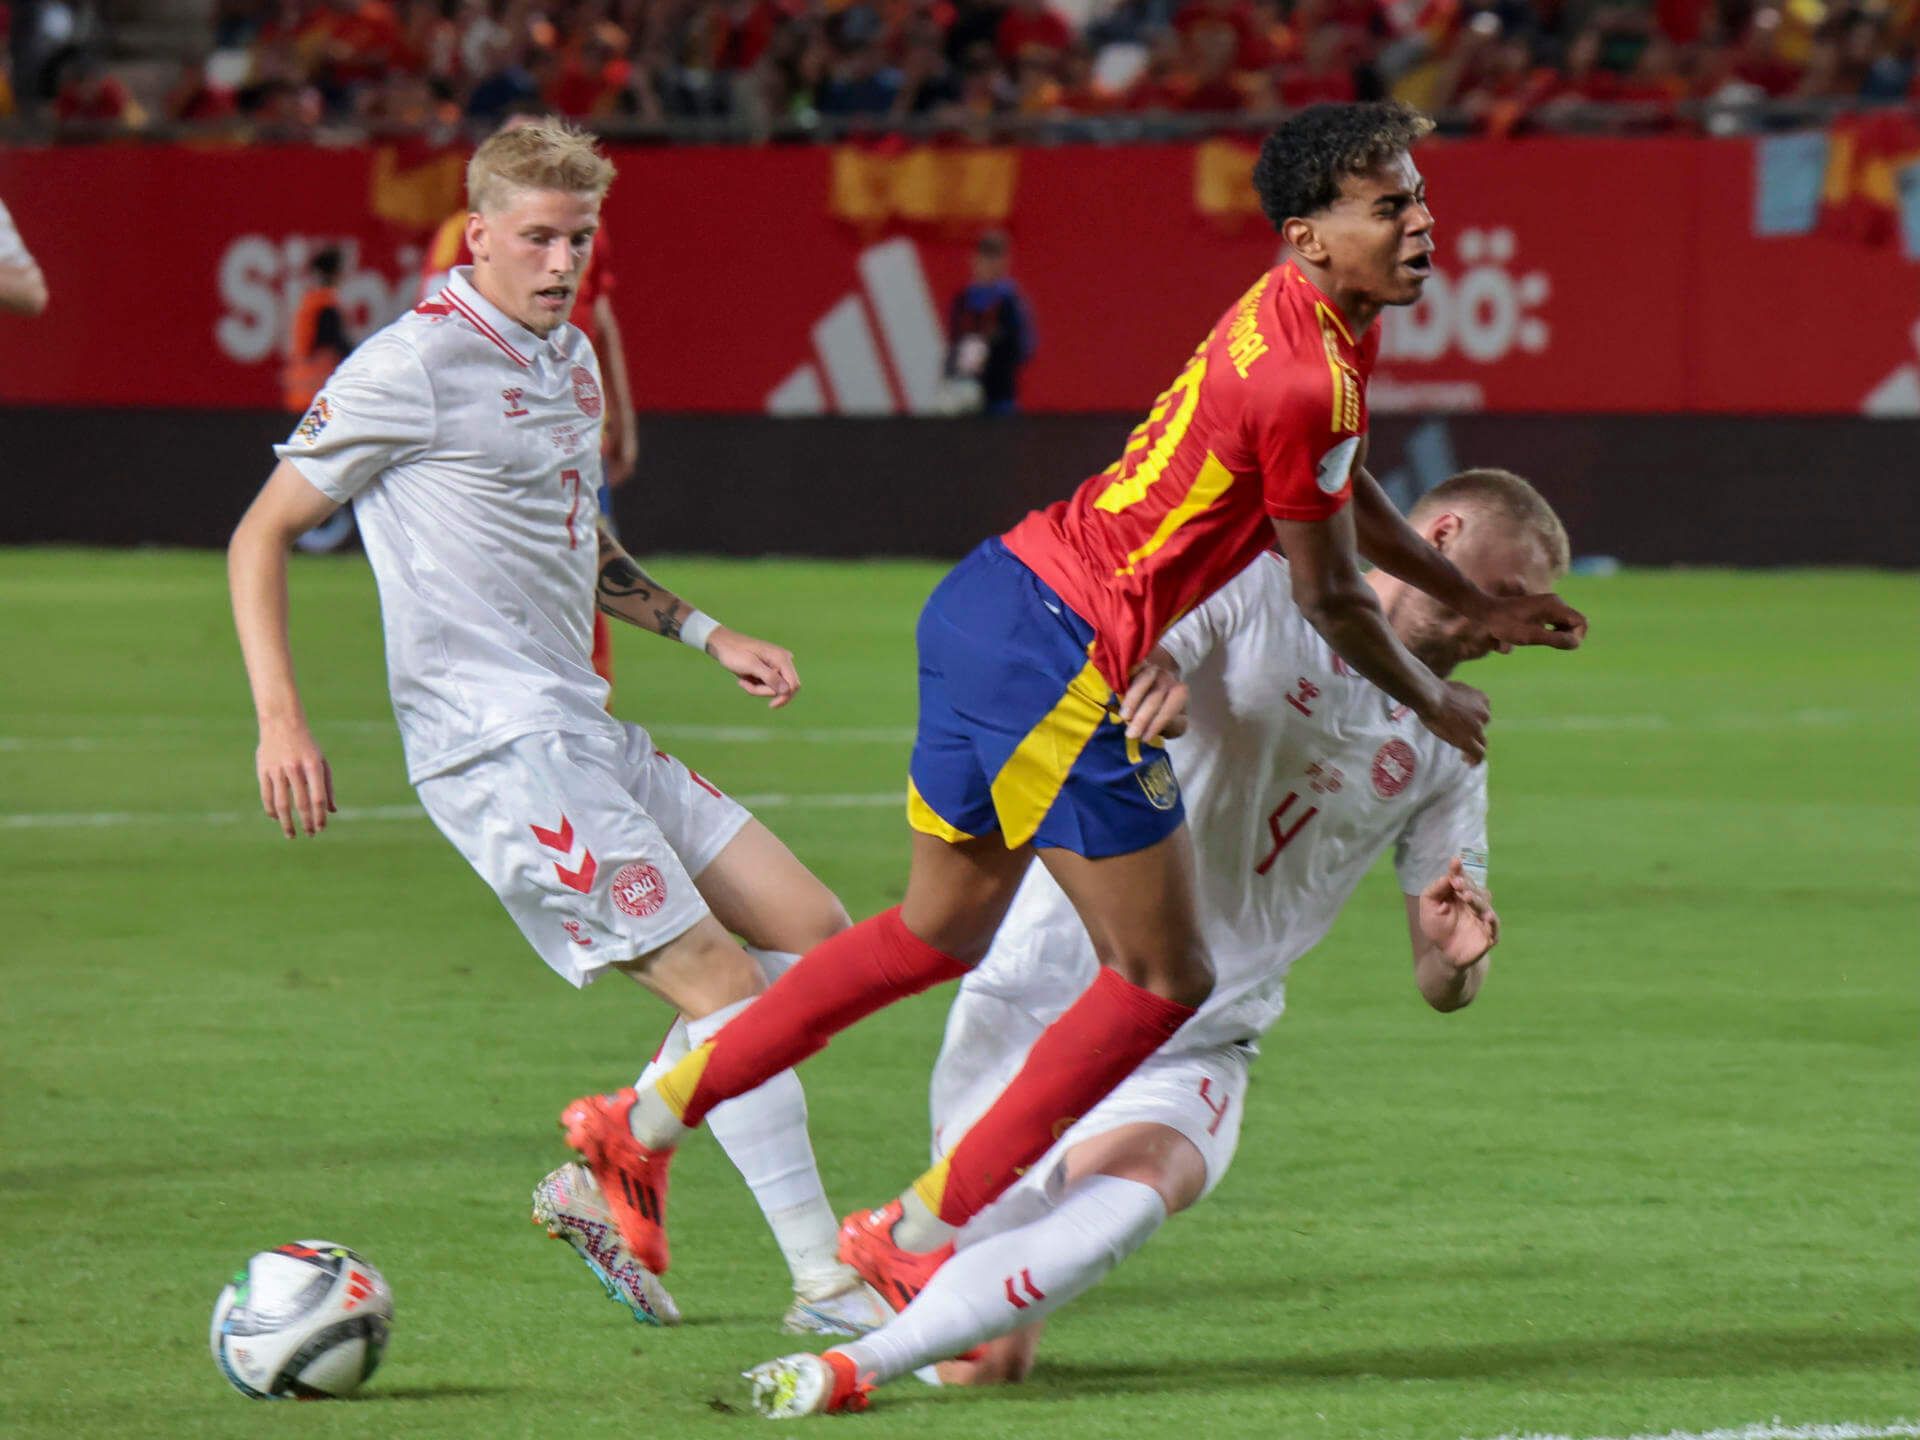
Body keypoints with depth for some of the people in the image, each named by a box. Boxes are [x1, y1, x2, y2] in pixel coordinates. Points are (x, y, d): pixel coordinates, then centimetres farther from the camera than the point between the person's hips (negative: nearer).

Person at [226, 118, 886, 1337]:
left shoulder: (571, 359, 15)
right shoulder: (416, 366, -10)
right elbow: (262, 535, -6)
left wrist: (710, 635, 22)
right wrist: (280, 720, -15)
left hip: (585, 734, 9)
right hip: (500, 747, -9)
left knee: (814, 932, 8)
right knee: (725, 987, -13)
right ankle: (826, 1282, -8)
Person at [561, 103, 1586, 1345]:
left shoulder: (1318, 320, 9)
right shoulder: (1301, 382, -22)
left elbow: (1342, 489, 29)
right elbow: (1332, 599, -9)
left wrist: (1476, 606, 36)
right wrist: (1436, 704, 9)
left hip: (993, 600, 10)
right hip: (1063, 658, -10)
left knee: (940, 934, 24)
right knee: (1164, 982, 0)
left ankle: (646, 1123, 28)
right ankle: (919, 1236, 7)